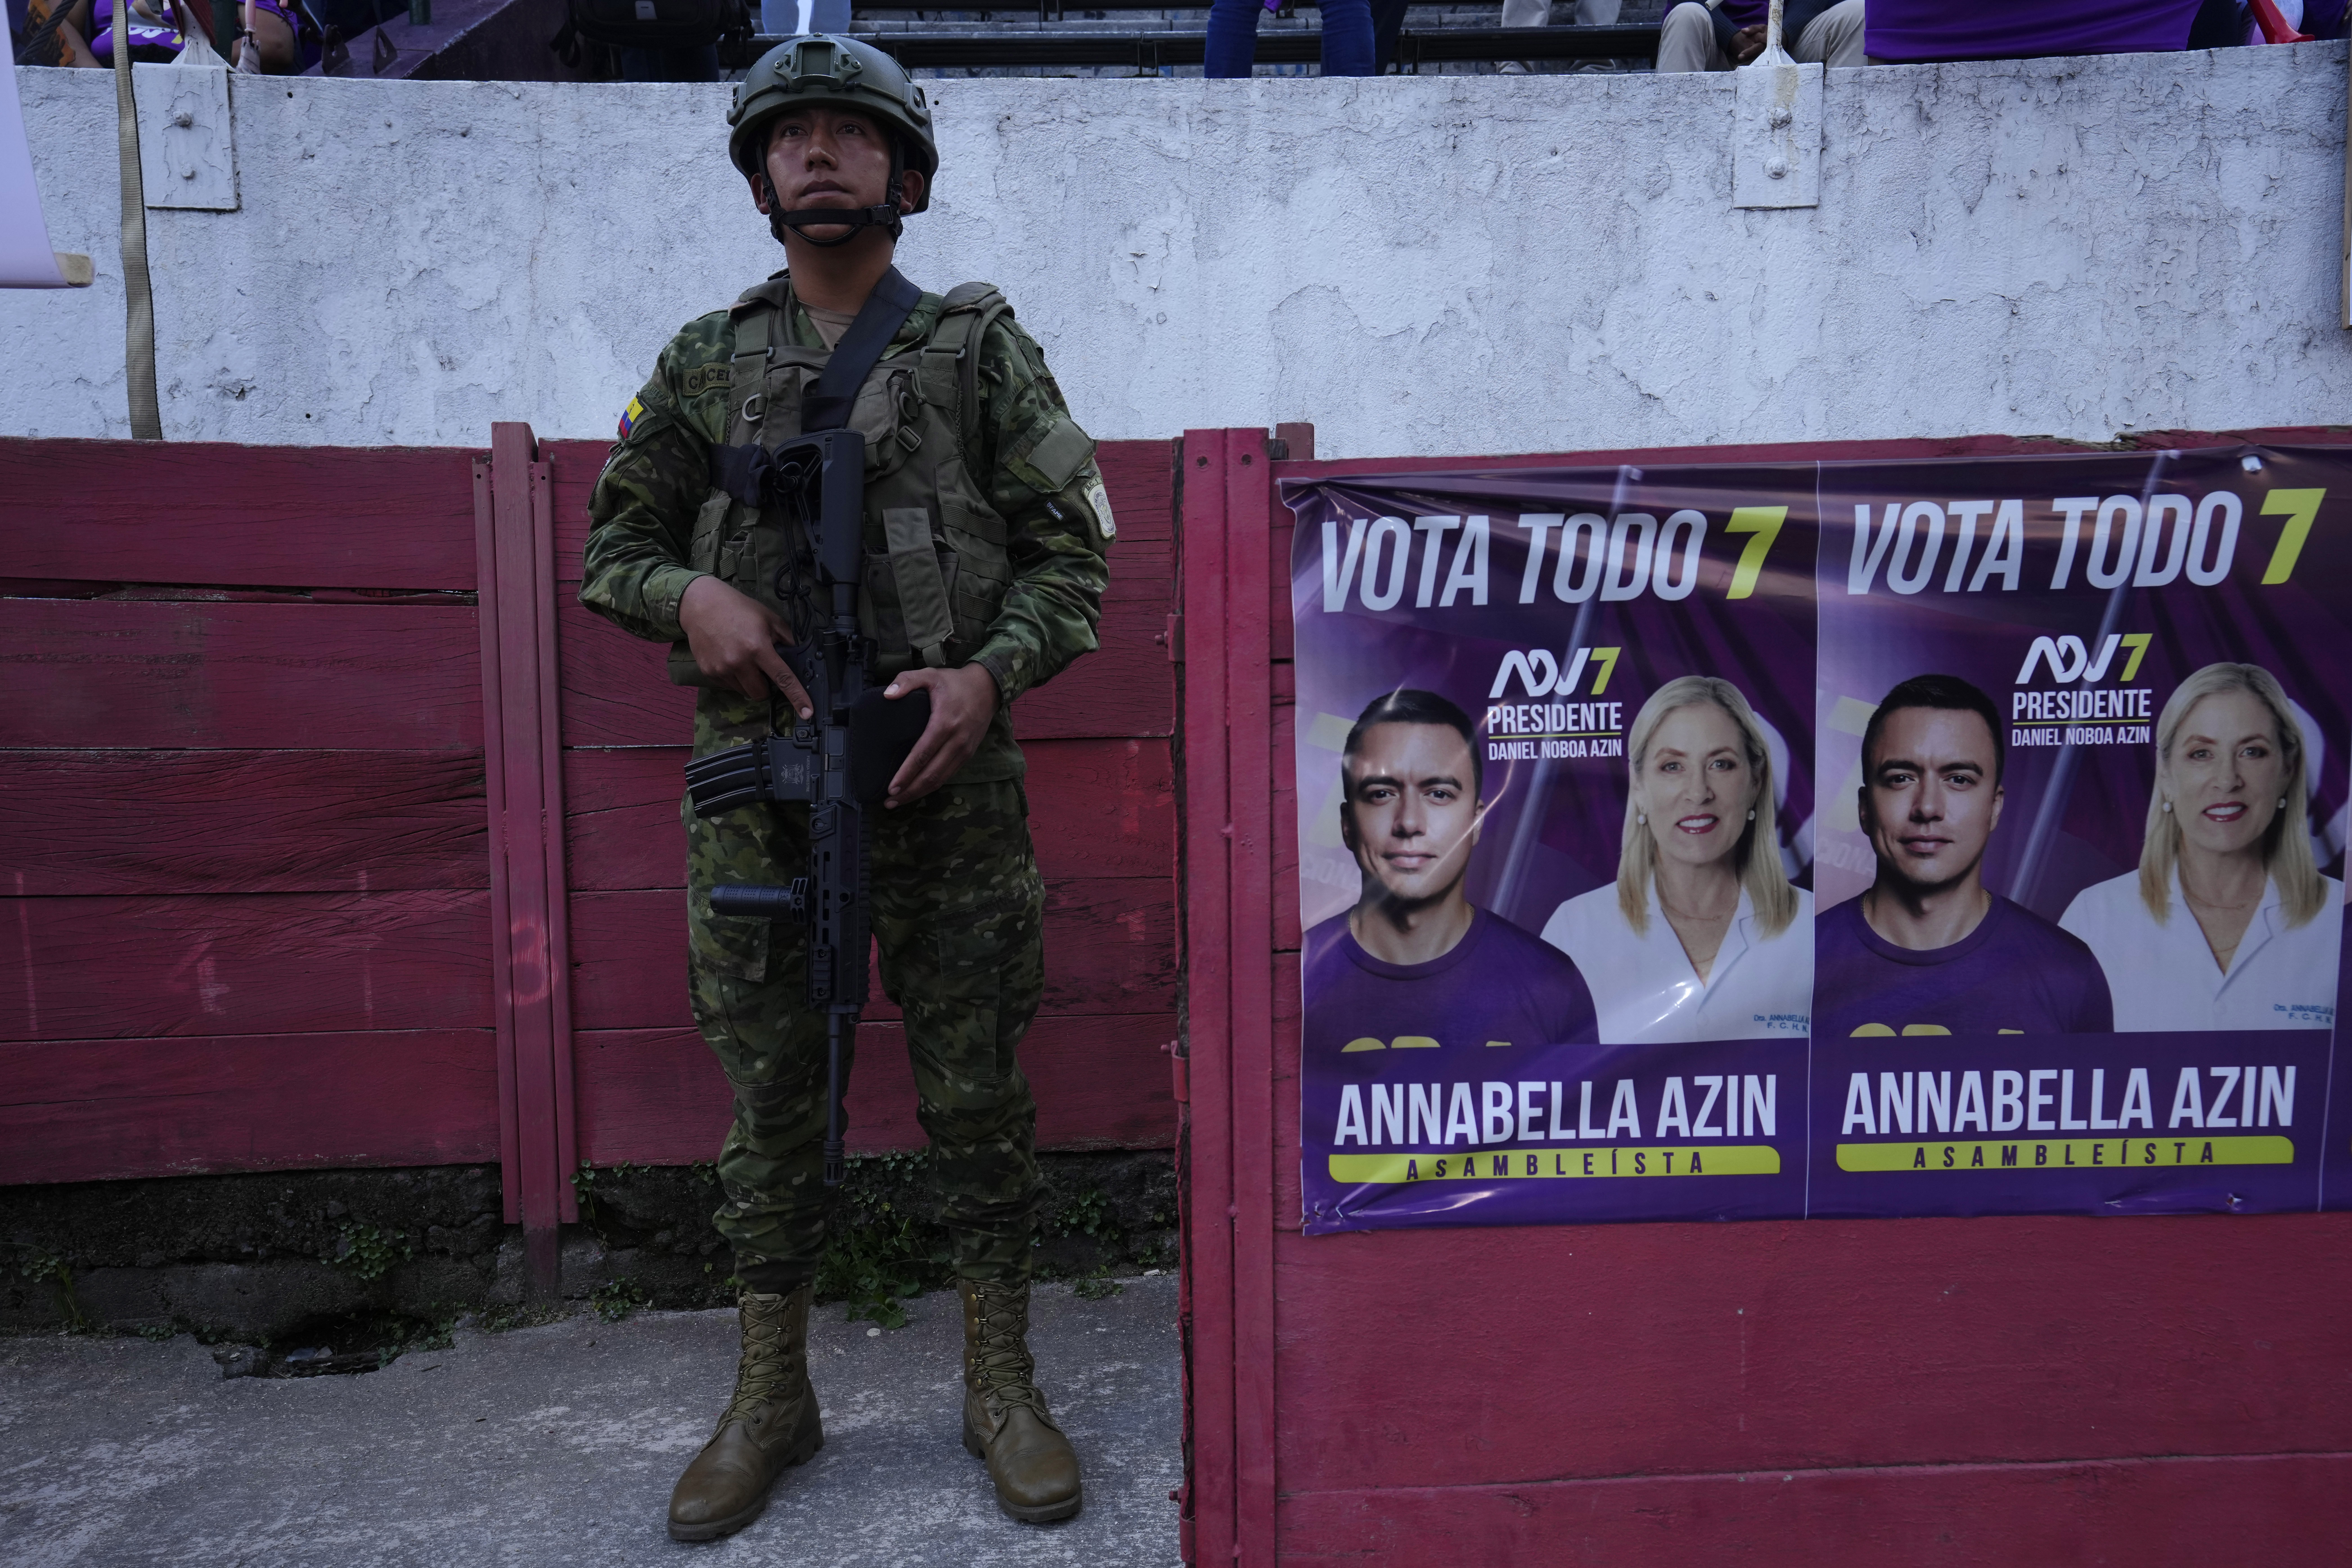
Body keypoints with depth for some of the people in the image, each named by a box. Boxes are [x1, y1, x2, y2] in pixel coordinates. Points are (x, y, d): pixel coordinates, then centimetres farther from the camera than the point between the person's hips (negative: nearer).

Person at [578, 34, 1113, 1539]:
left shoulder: (980, 346, 6)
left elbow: (1072, 551, 3)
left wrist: (989, 675, -14)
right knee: (773, 1096, 9)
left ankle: (1003, 1388, 21)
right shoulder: (707, 362, 12)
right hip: (757, 777, 2)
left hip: (948, 774, -2)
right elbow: (615, 545, 15)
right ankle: (772, 1396, 25)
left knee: (979, 1091, 4)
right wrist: (690, 595, -7)